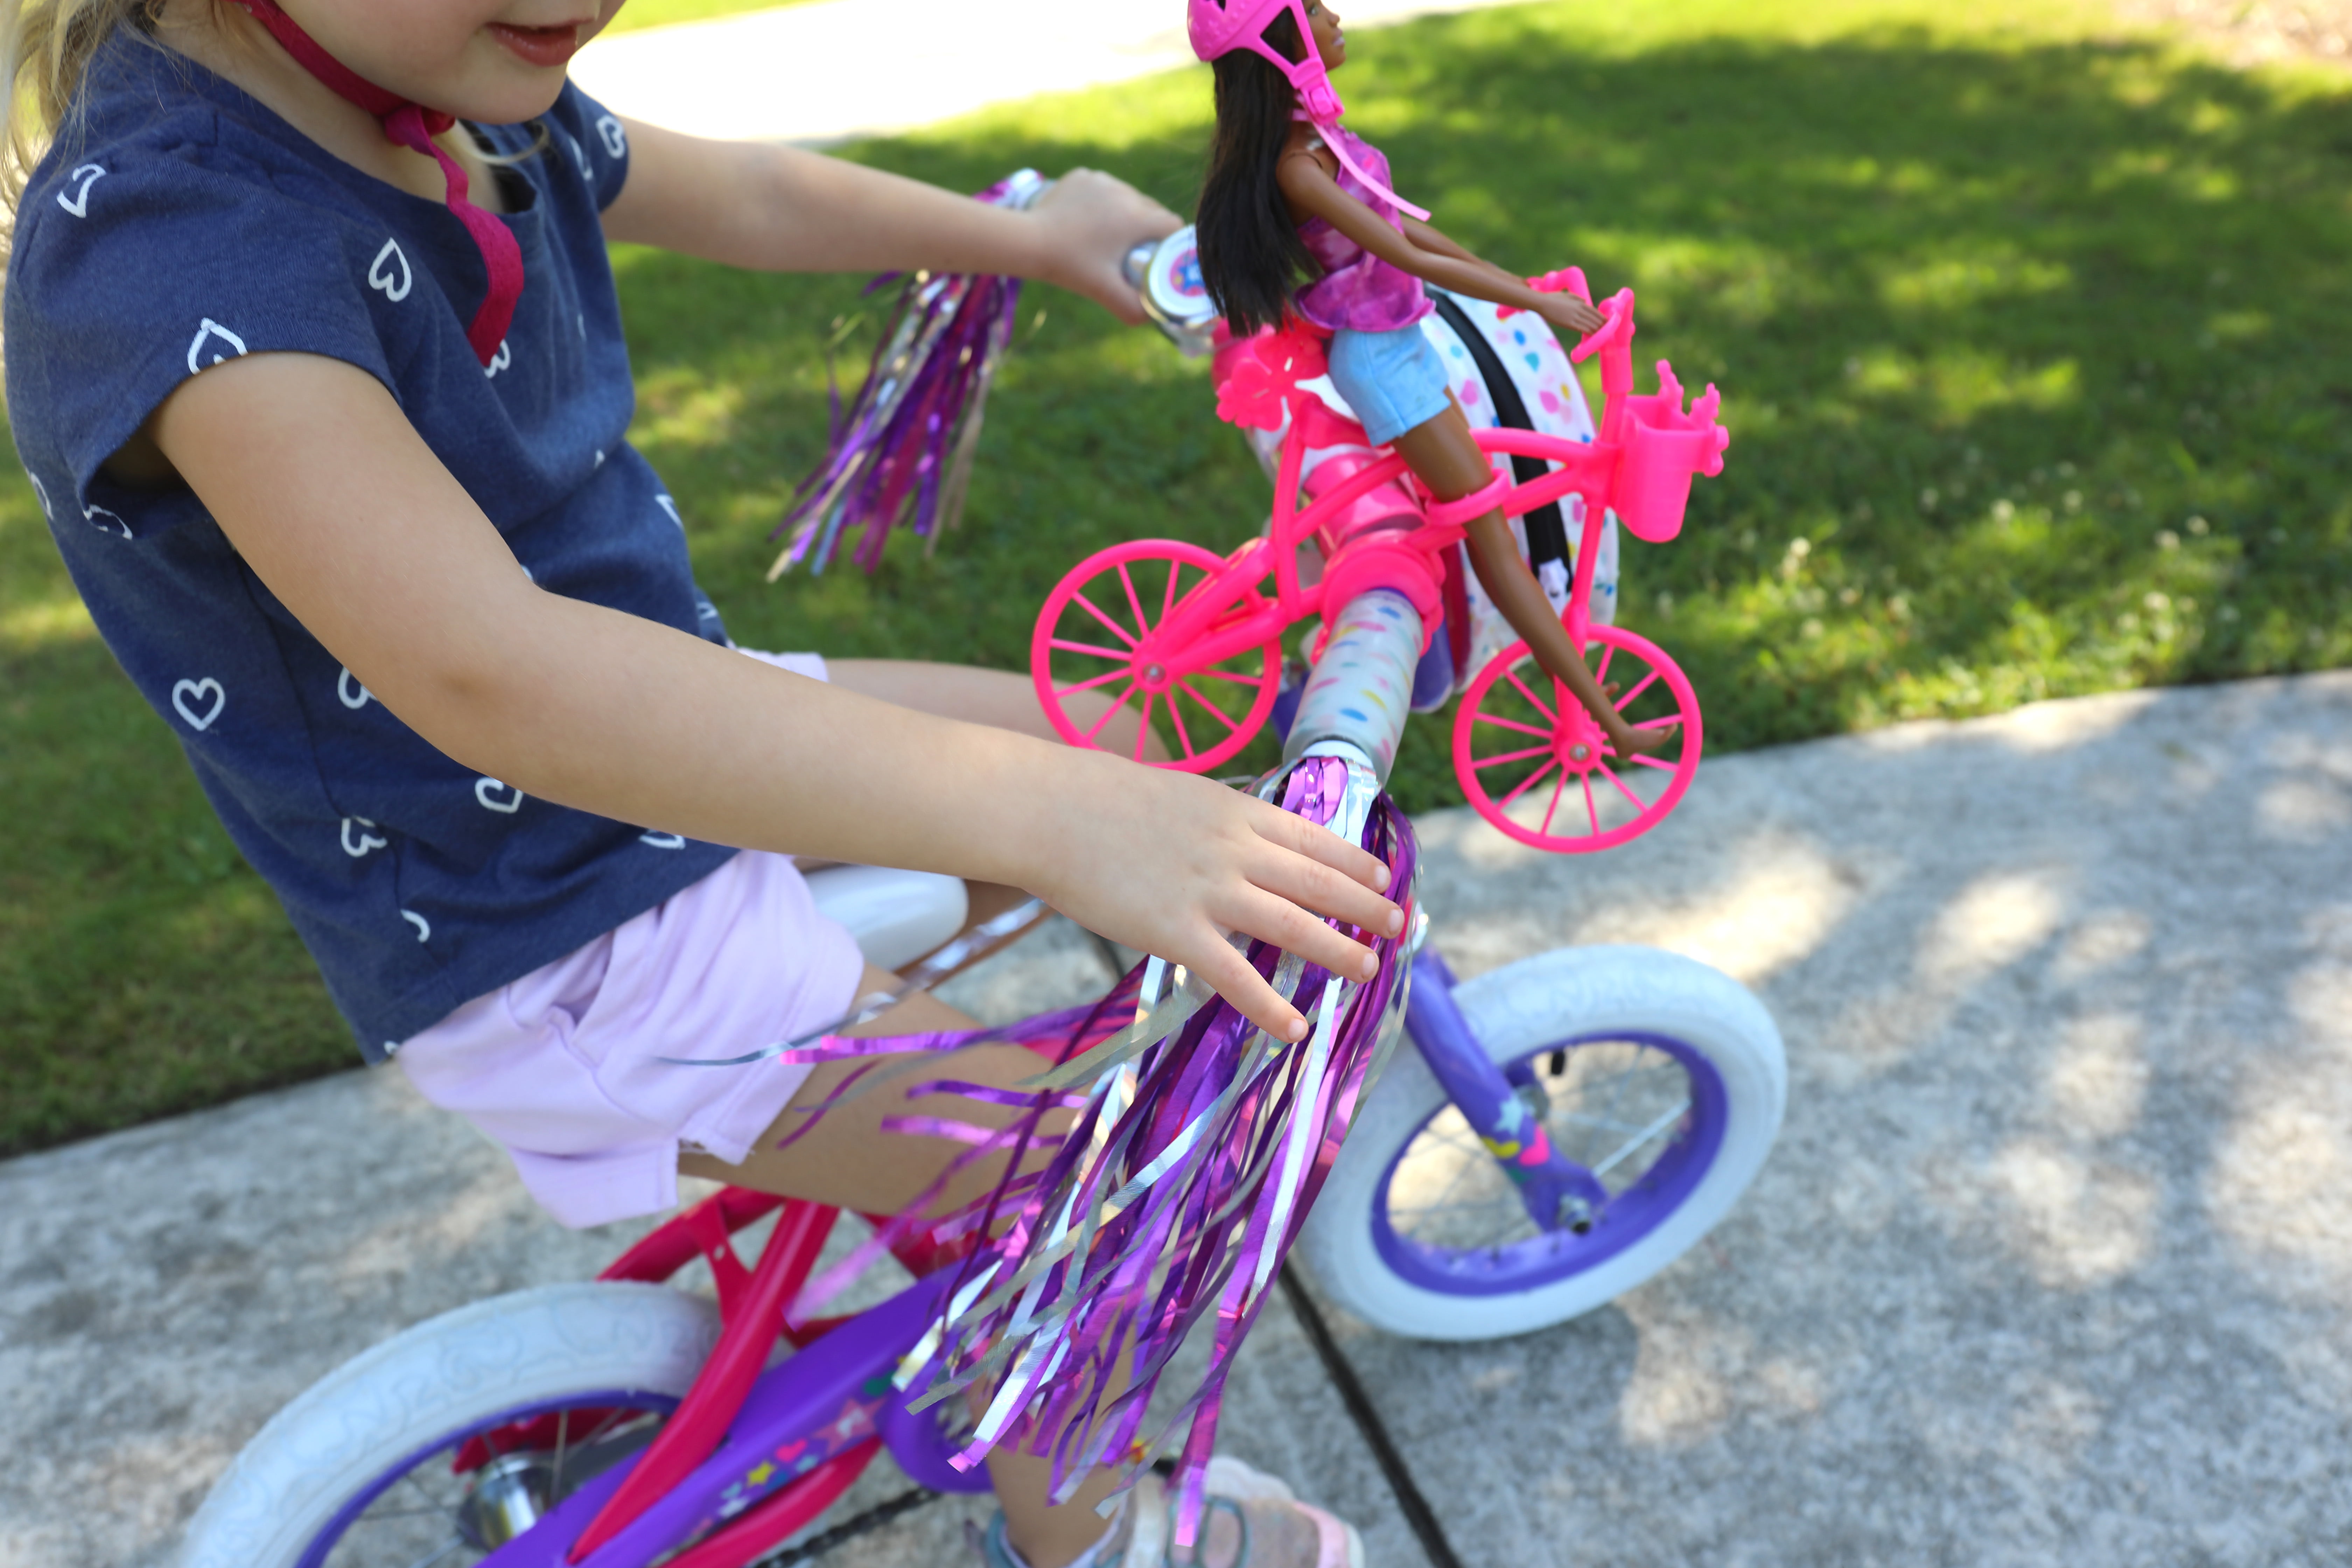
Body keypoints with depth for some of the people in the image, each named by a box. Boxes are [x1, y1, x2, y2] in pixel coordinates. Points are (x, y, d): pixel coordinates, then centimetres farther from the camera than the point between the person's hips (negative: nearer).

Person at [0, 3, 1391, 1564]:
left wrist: (1030, 235, 23)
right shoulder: (166, 233, -31)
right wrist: (1046, 820, -50)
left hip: (679, 743, 9)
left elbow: (742, 196, 16)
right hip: (546, 953, -8)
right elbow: (491, 673, -44)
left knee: (1117, 758, 16)